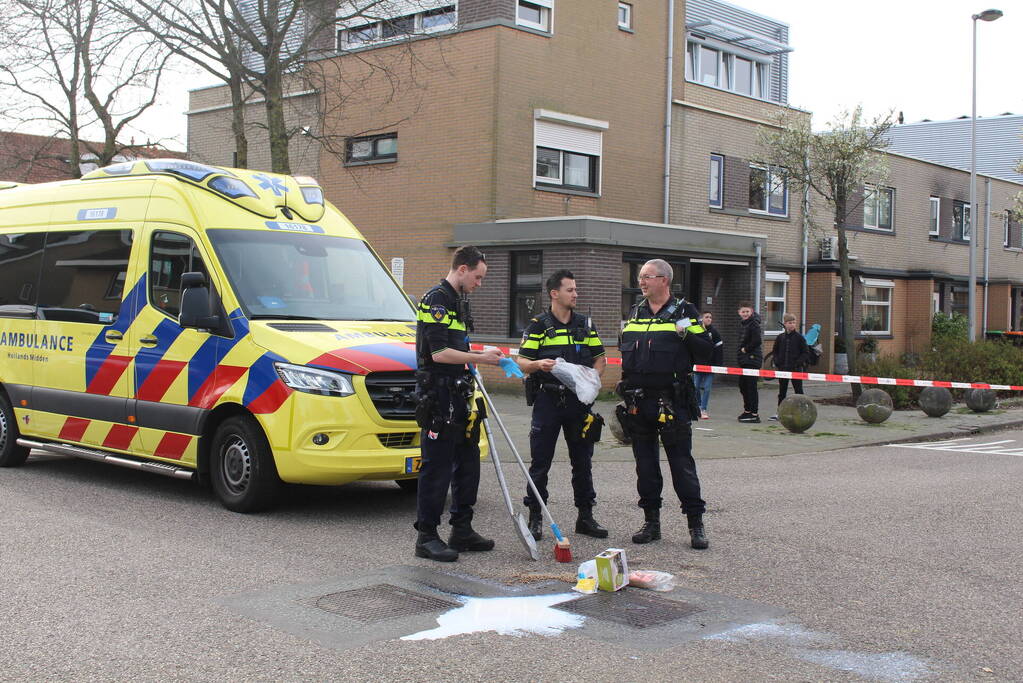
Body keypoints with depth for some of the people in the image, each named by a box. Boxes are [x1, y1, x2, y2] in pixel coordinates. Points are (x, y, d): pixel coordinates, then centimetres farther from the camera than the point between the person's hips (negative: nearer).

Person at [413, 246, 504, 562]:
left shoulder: (459, 302, 18)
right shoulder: (436, 300, -14)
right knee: (436, 467, -5)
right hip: (438, 396, -10)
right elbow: (439, 353, -21)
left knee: (468, 463, 14)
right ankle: (426, 537, 2)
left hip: (459, 396, 10)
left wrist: (481, 353, 13)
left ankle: (462, 530, 23)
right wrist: (481, 358, -15)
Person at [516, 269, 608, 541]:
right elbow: (522, 362, -4)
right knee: (540, 462, -1)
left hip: (579, 400, 4)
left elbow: (600, 358, 15)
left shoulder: (585, 325, 12)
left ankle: (585, 516, 17)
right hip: (547, 400, -3)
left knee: (583, 461, 8)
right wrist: (539, 364, -25)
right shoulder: (538, 325, 0)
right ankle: (535, 518, 8)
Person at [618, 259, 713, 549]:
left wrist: (686, 335, -20)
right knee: (645, 462, 10)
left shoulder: (684, 311, 0)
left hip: (672, 401, -5)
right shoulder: (634, 313, 15)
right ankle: (651, 521, 19)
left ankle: (696, 523, 5)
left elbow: (705, 346, -3)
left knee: (681, 462, -3)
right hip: (637, 401, 5)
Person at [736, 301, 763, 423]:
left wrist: (746, 349, -11)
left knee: (751, 386, -8)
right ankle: (747, 411, 28)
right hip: (744, 360, 10)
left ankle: (755, 414, -5)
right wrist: (742, 350, 9)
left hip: (752, 359, -10)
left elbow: (757, 341, -23)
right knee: (742, 385, 16)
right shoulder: (745, 323, 17)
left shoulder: (753, 324, -12)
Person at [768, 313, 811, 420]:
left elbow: (806, 352, -2)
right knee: (782, 391, 9)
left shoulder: (799, 337, -4)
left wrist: (798, 362, -13)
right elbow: (774, 351, 14)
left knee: (798, 390, 2)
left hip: (796, 369, -3)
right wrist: (777, 362, -1)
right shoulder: (780, 337, 6)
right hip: (782, 368, 3)